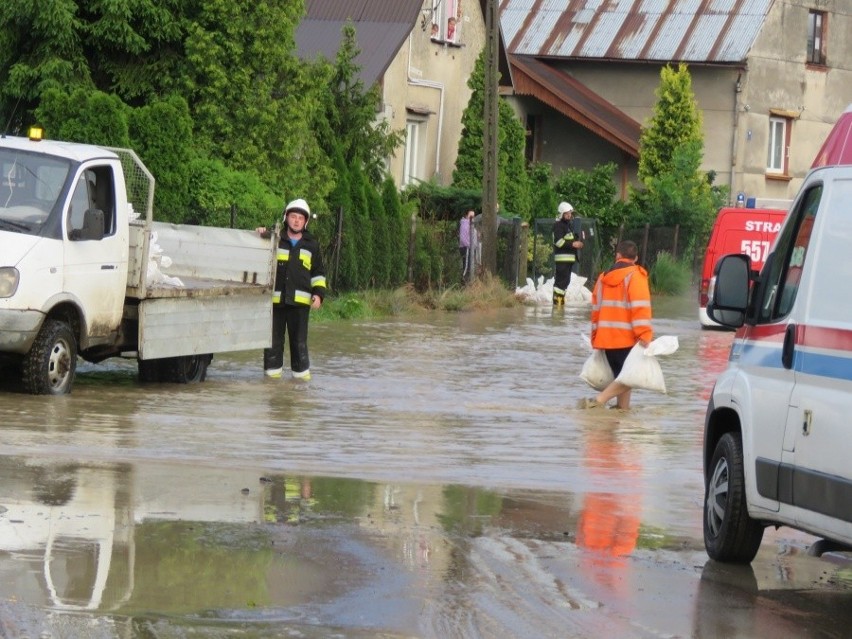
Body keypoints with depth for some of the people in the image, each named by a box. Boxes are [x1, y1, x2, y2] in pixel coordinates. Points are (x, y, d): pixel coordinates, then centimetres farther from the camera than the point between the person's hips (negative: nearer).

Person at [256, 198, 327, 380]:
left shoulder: (311, 246, 14)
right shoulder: (275, 241, 11)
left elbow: (318, 273, 18)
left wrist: (318, 293, 3)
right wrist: (262, 235, 1)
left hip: (300, 301, 0)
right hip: (275, 299, 0)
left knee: (299, 340, 2)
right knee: (274, 339, 2)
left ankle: (302, 372, 9)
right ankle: (273, 371, 8)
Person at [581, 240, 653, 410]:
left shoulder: (603, 277, 15)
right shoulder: (635, 276, -5)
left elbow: (596, 308, 19)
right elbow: (640, 308, -16)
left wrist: (595, 338, 25)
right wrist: (644, 335, -19)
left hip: (606, 338, 7)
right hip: (627, 339, -7)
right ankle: (599, 400, -19)